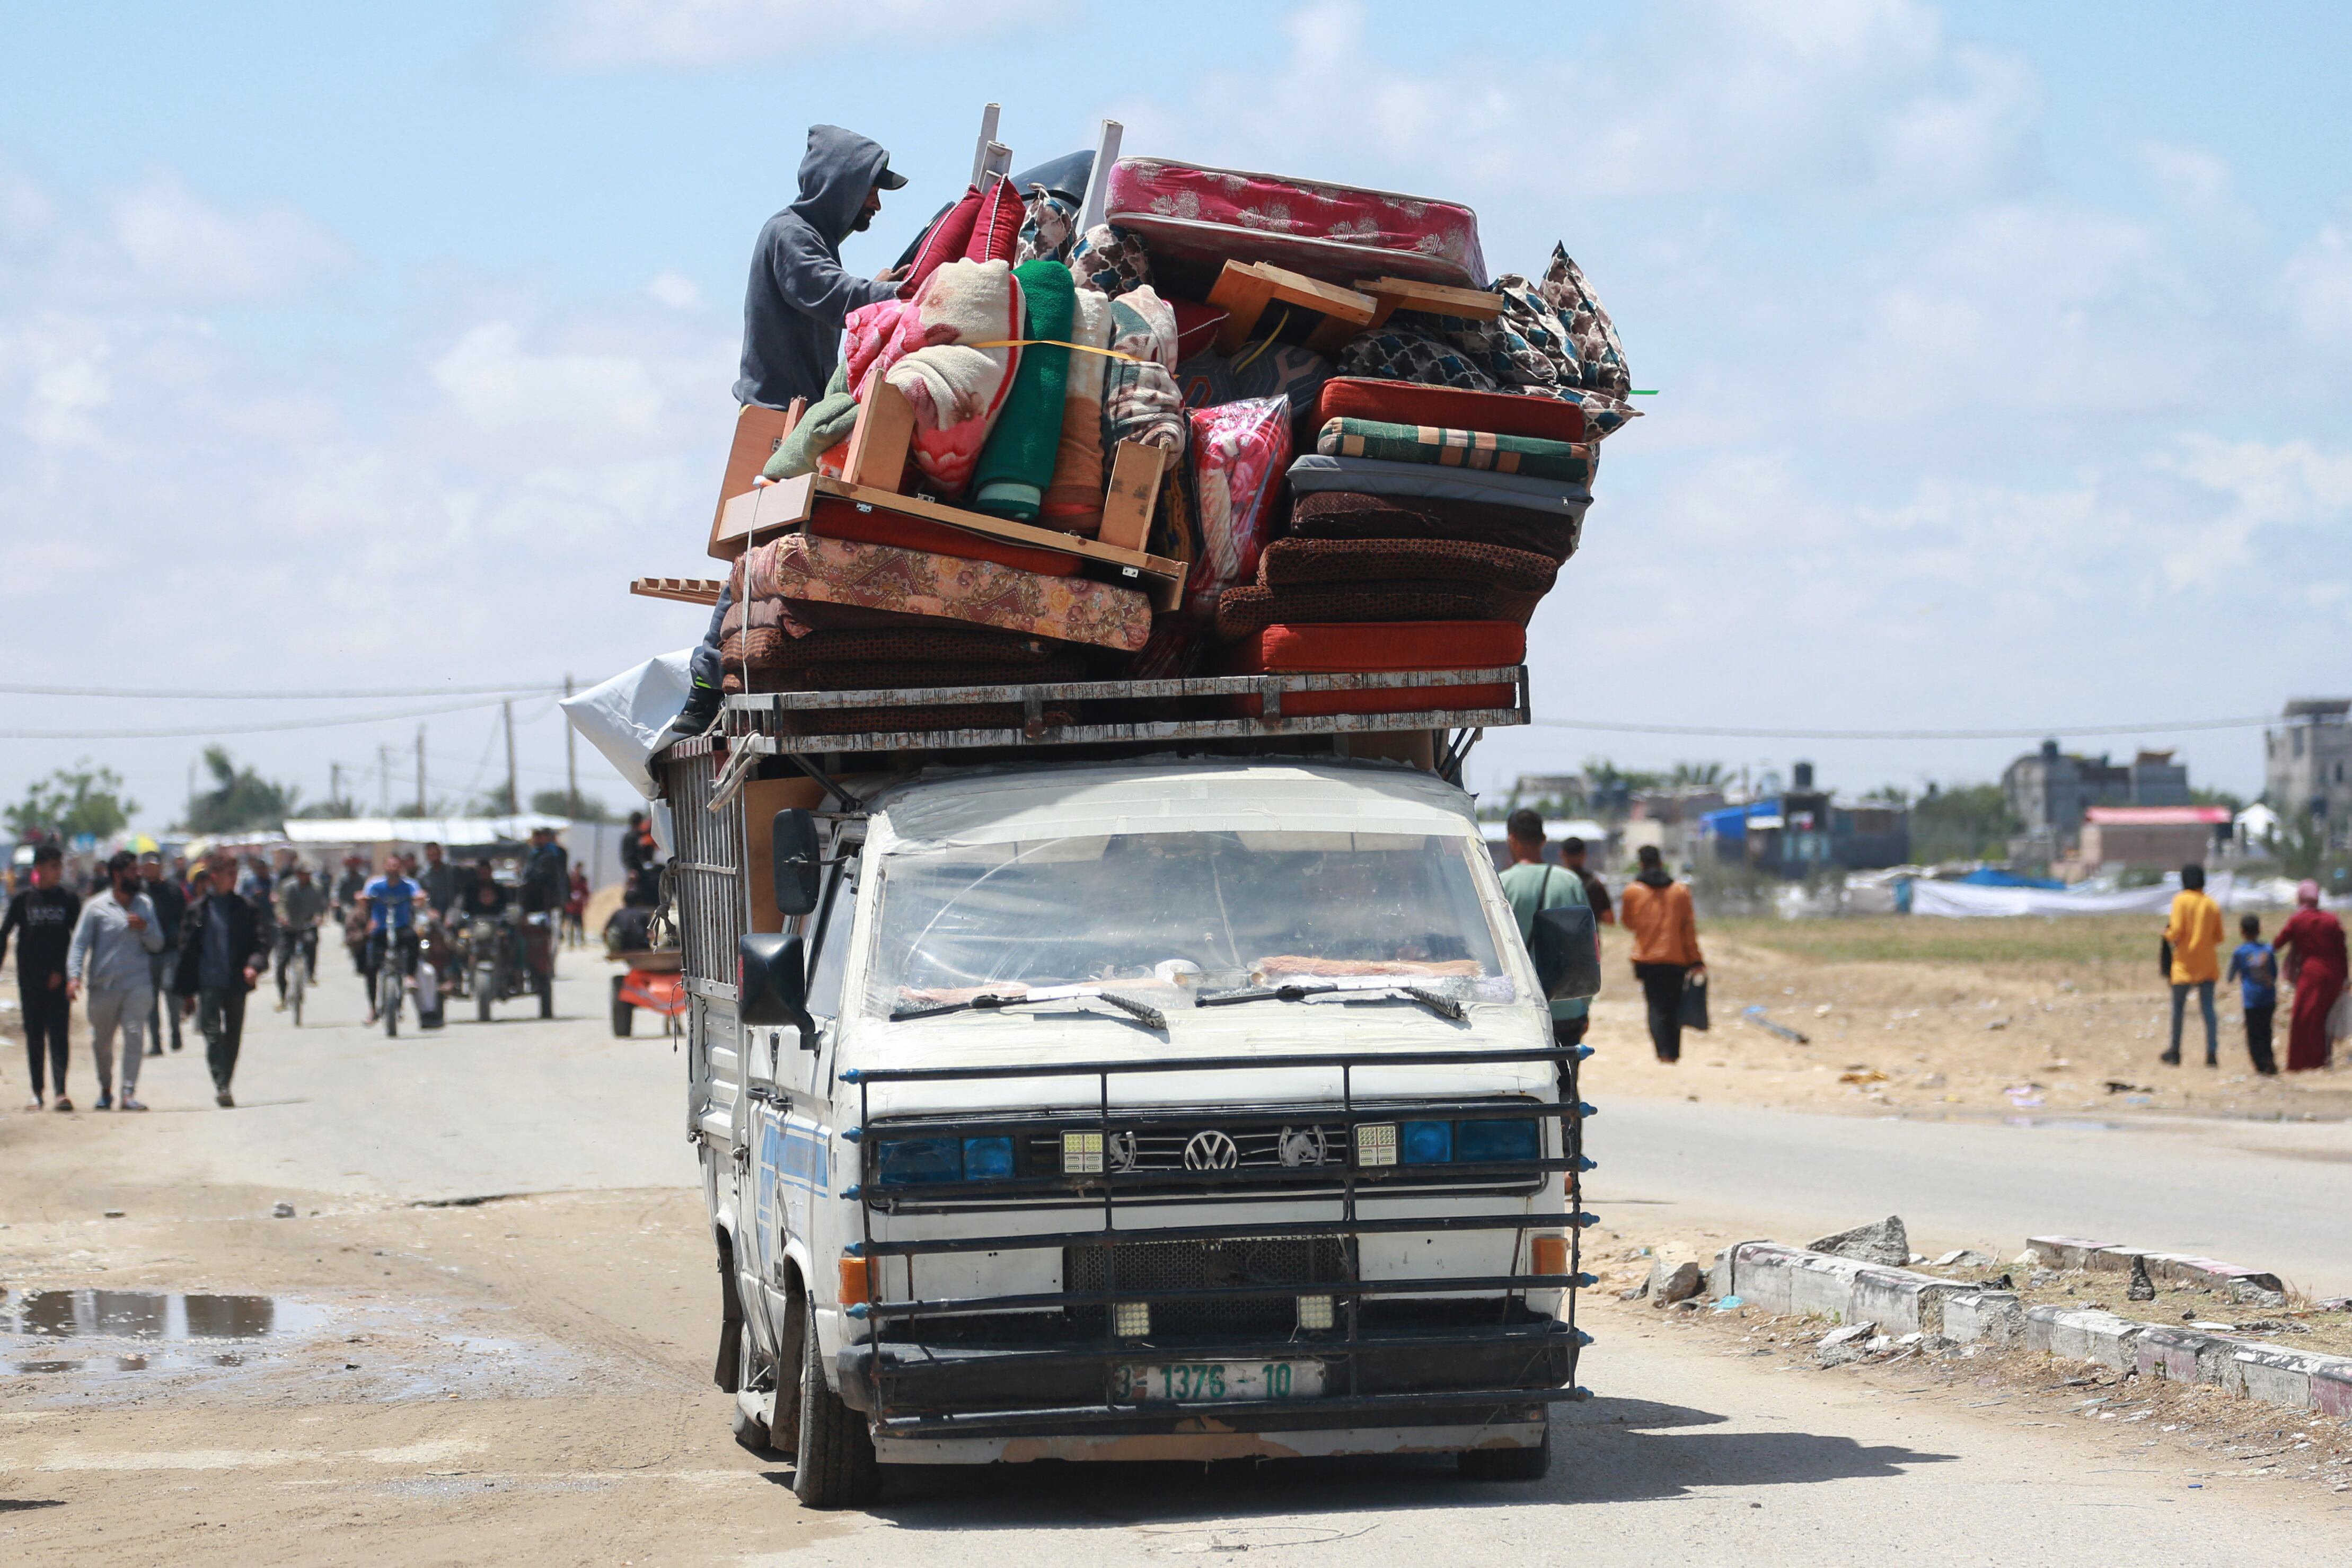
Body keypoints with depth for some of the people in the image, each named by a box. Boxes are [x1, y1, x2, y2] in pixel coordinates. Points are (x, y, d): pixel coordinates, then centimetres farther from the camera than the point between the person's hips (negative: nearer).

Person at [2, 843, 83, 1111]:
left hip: (58, 978, -1)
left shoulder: (69, 899, 2)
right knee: (34, 1035, 5)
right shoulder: (23, 900, 3)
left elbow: (78, 938, 3)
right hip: (30, 977, 1)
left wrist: (63, 972, -4)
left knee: (58, 1033, -8)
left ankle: (61, 1090, -14)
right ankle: (37, 1091, 10)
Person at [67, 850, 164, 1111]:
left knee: (134, 1035, -13)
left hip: (137, 984, 1)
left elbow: (157, 945, 13)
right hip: (104, 985, -1)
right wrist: (74, 976, -17)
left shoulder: (145, 906, 12)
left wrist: (144, 928, -7)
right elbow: (79, 944, -3)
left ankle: (129, 1092, -14)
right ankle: (105, 1089, 28)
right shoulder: (96, 908, 1)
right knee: (101, 1041, 9)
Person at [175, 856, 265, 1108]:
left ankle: (225, 1086, 18)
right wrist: (186, 992, 3)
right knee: (213, 1032, -15)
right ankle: (221, 1086, -20)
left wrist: (254, 965, -18)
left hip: (236, 983, 2)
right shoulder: (199, 910, 2)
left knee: (233, 1037, 7)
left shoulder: (244, 909, 6)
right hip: (209, 983, -2)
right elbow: (188, 951, 5)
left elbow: (259, 943, 5)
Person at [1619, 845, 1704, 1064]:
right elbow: (1689, 929, 2)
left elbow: (1627, 922, 10)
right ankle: (1675, 1052, 14)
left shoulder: (1633, 891, -3)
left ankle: (1664, 1051, -19)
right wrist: (1696, 960, 5)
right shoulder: (1680, 891, 1)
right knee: (1674, 1006, 12)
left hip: (1647, 958, -1)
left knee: (1656, 1006, -2)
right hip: (1676, 958, 1)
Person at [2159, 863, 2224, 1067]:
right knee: (2208, 1009, 2)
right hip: (2208, 964, 3)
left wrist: (2168, 933, 5)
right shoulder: (2212, 905, 4)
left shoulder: (2181, 900, -9)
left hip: (2185, 964, -3)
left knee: (2178, 1008, 8)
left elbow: (2177, 931, -16)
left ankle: (2175, 1053, 14)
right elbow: (2219, 937, 7)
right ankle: (2212, 1053, -7)